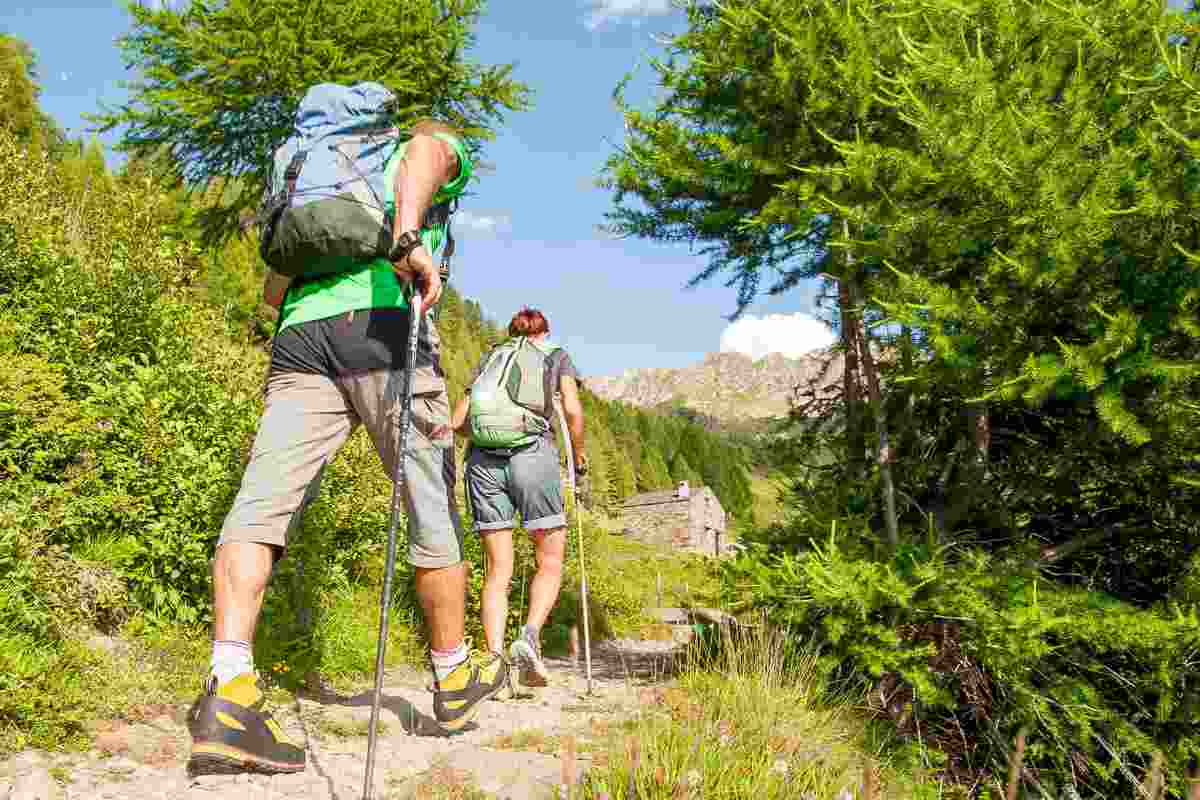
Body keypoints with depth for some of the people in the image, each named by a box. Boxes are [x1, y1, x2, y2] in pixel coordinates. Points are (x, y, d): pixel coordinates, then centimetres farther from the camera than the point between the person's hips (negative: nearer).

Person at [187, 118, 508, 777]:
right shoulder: (444, 153, 23)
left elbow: (273, 290, 32)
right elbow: (421, 148, -6)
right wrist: (410, 237, -23)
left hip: (299, 337, 5)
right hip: (384, 327, -5)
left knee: (263, 502, -9)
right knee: (432, 508, 6)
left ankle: (228, 694, -26)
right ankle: (454, 679, 19)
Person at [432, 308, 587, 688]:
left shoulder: (491, 357, 26)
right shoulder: (557, 355, 19)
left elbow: (457, 419, 18)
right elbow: (572, 410, 3)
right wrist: (579, 455, 16)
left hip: (483, 460, 3)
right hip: (533, 454, -3)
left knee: (498, 570, 6)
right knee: (551, 562, 7)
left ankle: (494, 658, -5)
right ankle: (530, 637, -14)